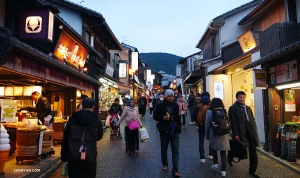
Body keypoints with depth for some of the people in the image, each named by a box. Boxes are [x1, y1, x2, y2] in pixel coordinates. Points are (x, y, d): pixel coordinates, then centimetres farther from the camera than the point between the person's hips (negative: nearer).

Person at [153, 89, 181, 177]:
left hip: (174, 131, 2)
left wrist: (179, 129, 9)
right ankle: (165, 164, 37)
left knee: (175, 150, -4)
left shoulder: (176, 105, 3)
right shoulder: (160, 105, -6)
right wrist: (163, 118, -21)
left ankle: (175, 171, -2)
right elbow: (155, 116, -2)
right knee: (164, 149, 14)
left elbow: (178, 117, 11)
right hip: (164, 131, -1)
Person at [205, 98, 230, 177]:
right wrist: (226, 131, 15)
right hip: (224, 135, 2)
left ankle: (215, 163, 16)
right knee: (223, 152, 9)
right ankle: (223, 170, 10)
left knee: (214, 149, 23)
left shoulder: (209, 112, -7)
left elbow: (207, 125, -4)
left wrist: (207, 135, 6)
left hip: (214, 134, -2)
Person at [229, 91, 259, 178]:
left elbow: (252, 120, 17)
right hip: (240, 133, -6)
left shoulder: (248, 108, 17)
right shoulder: (233, 108, -6)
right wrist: (235, 134, -17)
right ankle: (230, 159, 38)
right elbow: (233, 122, -12)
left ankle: (252, 170, 17)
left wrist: (254, 131, 7)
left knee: (253, 152, 5)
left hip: (250, 133, 6)